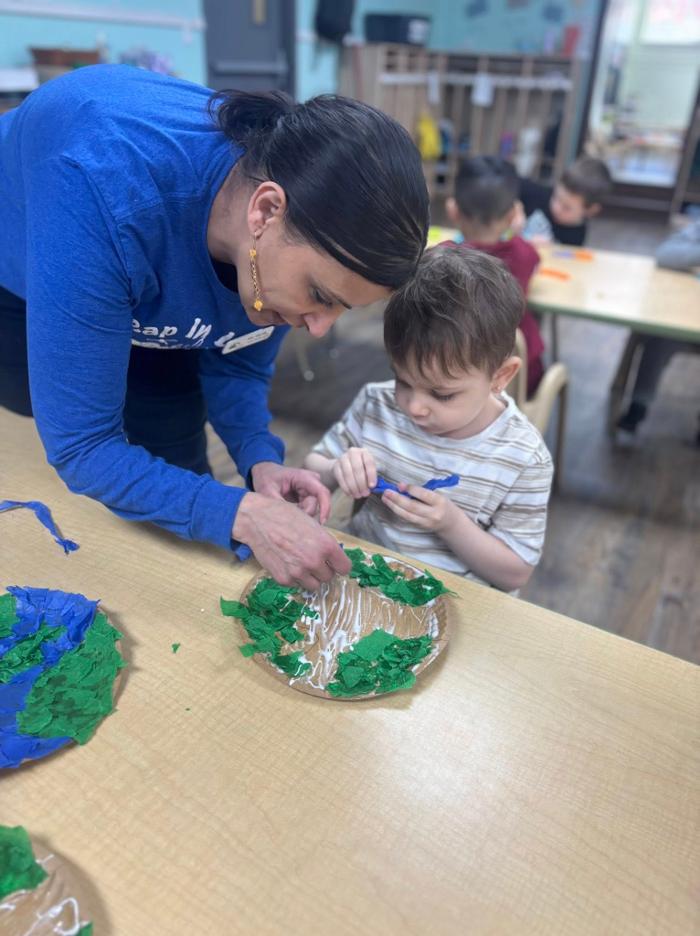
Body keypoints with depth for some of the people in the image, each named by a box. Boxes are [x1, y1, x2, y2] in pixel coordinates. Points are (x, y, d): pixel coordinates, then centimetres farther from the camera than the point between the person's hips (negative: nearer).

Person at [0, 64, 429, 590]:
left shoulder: (295, 238, -27)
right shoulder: (106, 192, -44)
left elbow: (237, 364, -10)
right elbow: (80, 445, -38)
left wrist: (260, 462, -27)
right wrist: (242, 514, -45)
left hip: (145, 301, 3)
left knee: (178, 482, 1)